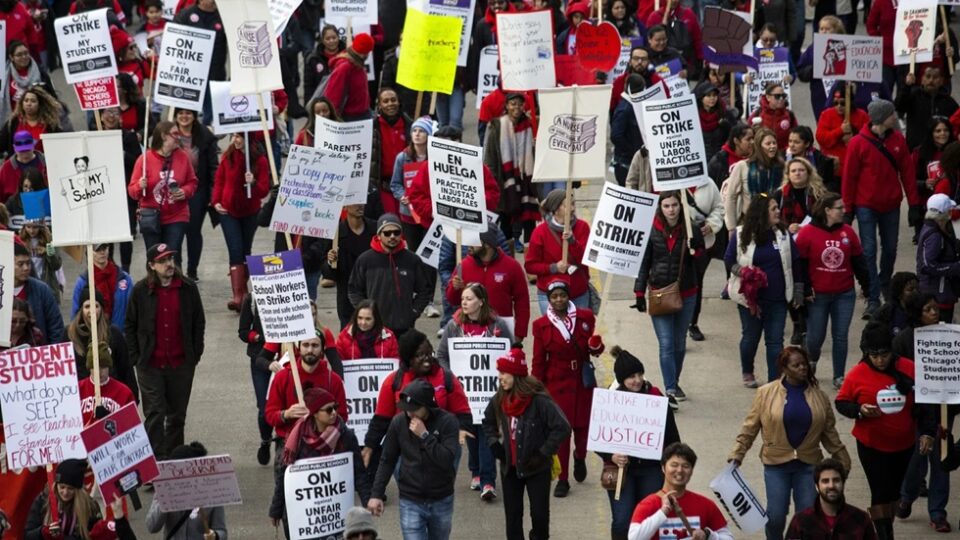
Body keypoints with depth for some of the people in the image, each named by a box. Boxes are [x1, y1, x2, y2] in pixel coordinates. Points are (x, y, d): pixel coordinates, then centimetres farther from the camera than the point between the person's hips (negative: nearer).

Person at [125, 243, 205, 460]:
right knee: (154, 413, -7)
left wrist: (195, 355, 4)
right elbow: (130, 326, 5)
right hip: (150, 365, -2)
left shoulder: (188, 289, 2)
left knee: (177, 414, 10)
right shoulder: (141, 291, -1)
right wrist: (135, 358, 0)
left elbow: (199, 323, 9)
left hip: (181, 363, 2)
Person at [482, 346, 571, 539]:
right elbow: (488, 422, 19)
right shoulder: (499, 400, -2)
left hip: (537, 468, -5)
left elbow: (562, 428, -21)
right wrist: (493, 443, 3)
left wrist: (543, 453, -20)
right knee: (512, 516, 9)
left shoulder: (538, 400, -21)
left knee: (539, 513, -1)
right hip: (510, 467, 5)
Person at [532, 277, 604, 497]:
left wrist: (596, 346, -15)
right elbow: (539, 361, 1)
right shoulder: (542, 325, -2)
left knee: (583, 426, 5)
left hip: (583, 381, 1)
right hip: (557, 384, -1)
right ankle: (562, 479, 9)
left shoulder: (585, 317, 0)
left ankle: (580, 457, 39)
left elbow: (594, 348, 10)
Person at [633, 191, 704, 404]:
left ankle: (674, 383, 31)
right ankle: (670, 389, -12)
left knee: (680, 343, 14)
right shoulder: (652, 231, -5)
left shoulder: (689, 229, -3)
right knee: (666, 344, -10)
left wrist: (696, 243, -26)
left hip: (685, 294, 2)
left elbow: (699, 255, -6)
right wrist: (639, 293, -2)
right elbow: (643, 263, 0)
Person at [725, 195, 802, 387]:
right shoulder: (741, 235, -7)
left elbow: (795, 263, 6)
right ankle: (747, 373, 38)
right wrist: (741, 271, -19)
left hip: (777, 299, 1)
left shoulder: (783, 234, 0)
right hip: (750, 297, -1)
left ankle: (774, 381, 6)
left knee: (775, 340, 0)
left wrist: (798, 292, 5)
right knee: (750, 337, 15)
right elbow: (729, 260, 1)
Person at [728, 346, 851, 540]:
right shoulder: (766, 393, -4)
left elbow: (829, 431, 10)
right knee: (776, 516, -2)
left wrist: (841, 458, 9)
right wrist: (737, 453, -4)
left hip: (808, 464, 2)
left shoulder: (818, 396, 4)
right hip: (776, 465, -2)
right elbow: (750, 426, 0)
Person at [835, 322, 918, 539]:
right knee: (880, 492, -3)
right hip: (872, 445, -3)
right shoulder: (857, 374, -14)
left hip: (904, 444, 3)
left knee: (894, 491, 15)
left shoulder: (908, 368, -8)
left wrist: (926, 432, -1)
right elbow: (841, 403, -4)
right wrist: (860, 410, -23)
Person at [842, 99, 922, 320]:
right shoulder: (858, 143, -12)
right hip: (866, 206, -4)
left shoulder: (898, 140, -1)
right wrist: (848, 209, -5)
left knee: (890, 248, 14)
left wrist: (914, 203, 2)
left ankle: (885, 283, 39)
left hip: (891, 205, 4)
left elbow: (907, 172, 3)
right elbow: (849, 177, -7)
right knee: (869, 251, -4)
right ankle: (873, 300, -2)